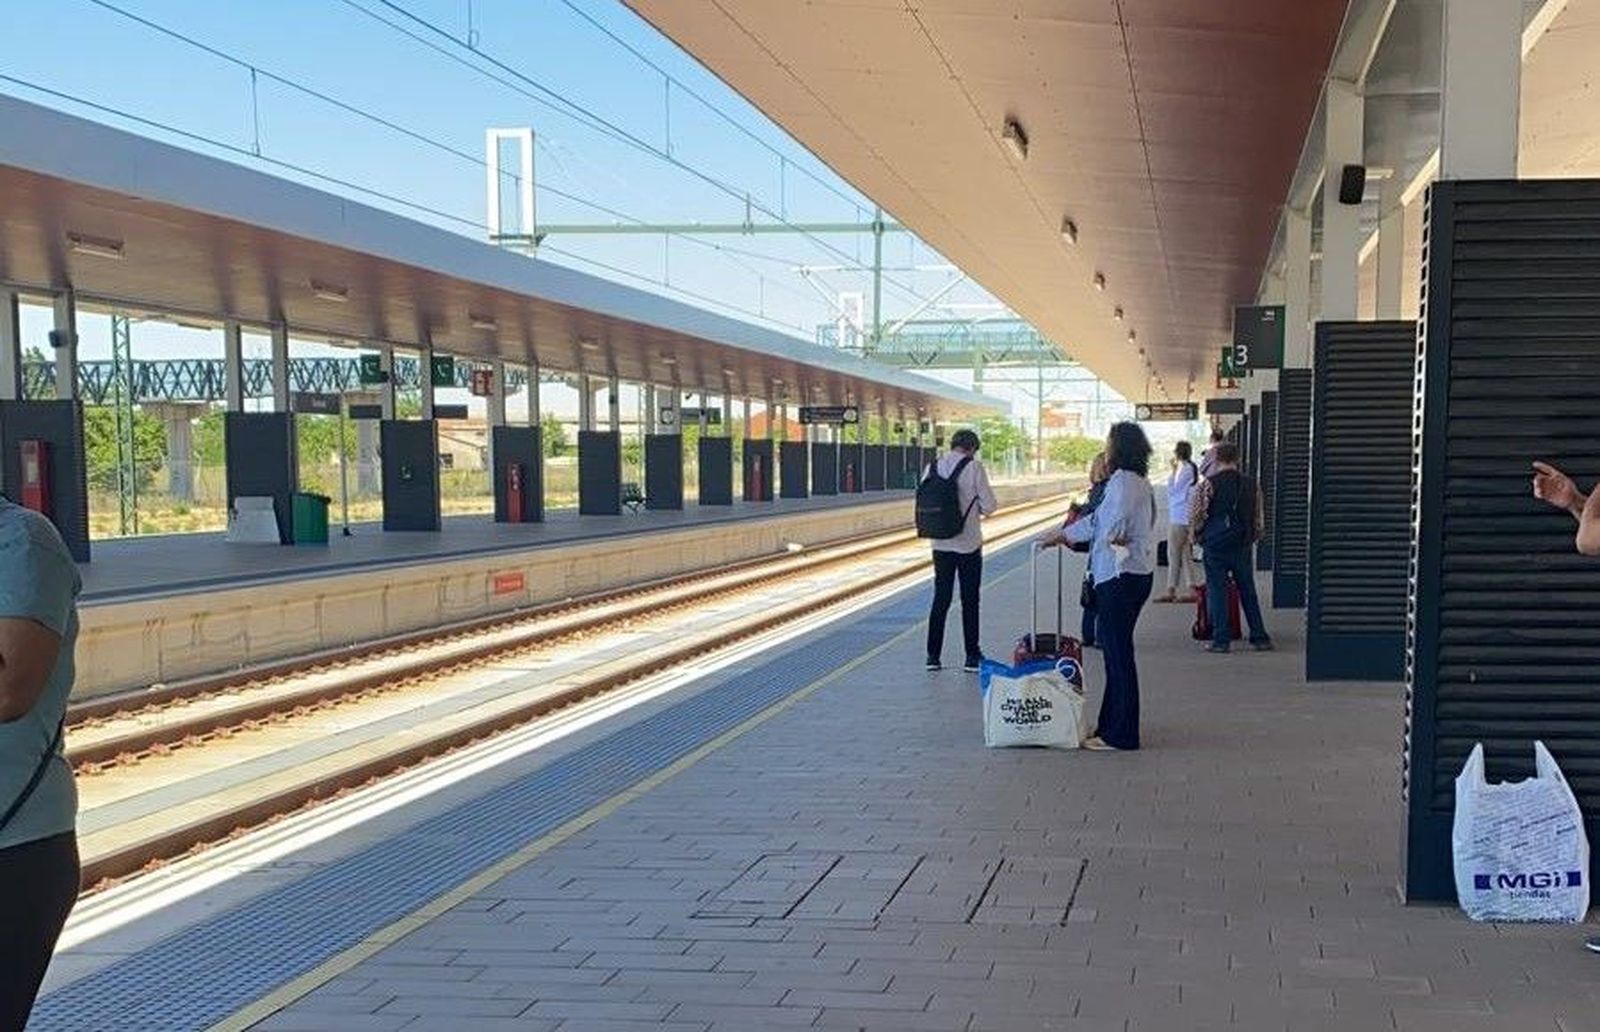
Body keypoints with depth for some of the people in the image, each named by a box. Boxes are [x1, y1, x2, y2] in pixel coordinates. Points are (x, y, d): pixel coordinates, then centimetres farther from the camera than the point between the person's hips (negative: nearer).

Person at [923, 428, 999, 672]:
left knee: (941, 598, 12)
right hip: (968, 544, -4)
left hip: (940, 544, 4)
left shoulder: (932, 468, 1)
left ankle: (933, 655, 12)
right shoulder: (974, 468, -11)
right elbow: (989, 506, -10)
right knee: (970, 601, 6)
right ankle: (972, 657, 10)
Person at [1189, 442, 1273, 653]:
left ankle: (1220, 640, -1)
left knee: (1217, 590, 1)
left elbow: (1197, 515, -8)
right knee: (1248, 590, 11)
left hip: (1215, 544, -4)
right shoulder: (1251, 484, 5)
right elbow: (1258, 518, 11)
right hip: (1242, 545, 4)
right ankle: (1260, 638, 13)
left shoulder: (1209, 484, -9)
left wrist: (1196, 537, 8)